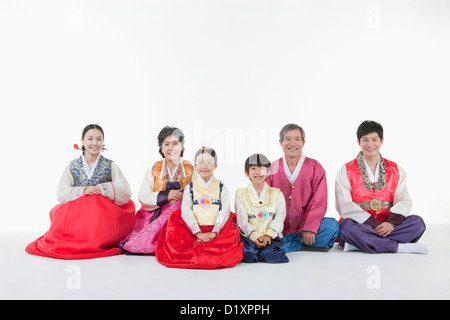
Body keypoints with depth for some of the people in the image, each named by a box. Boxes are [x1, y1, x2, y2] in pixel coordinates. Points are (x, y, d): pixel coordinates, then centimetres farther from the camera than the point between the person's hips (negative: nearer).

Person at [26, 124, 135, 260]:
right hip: (77, 210, 2)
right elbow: (61, 193, 1)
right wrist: (82, 191, -15)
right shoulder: (72, 166, 10)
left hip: (104, 210, -1)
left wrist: (103, 189, -15)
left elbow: (126, 191, -2)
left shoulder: (110, 166, 8)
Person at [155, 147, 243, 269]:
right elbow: (186, 212, 0)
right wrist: (198, 233, -15)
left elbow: (225, 212, 1)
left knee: (232, 240, -31)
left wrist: (214, 232, -15)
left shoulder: (222, 188, 12)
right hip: (194, 230, 0)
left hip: (217, 230, 0)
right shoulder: (190, 188, 12)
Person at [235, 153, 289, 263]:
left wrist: (268, 235, -16)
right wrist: (255, 236, -17)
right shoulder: (241, 194, 8)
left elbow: (280, 217, 0)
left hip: (271, 235, 1)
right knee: (249, 256, -27)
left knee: (271, 256, -27)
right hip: (249, 236, 0)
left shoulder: (277, 194, 10)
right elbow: (242, 219, -2)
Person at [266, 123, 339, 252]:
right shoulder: (271, 169, 7)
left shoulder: (315, 167, 4)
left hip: (305, 231, -1)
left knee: (332, 225, -28)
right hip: (279, 231, 1)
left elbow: (319, 202, -5)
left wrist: (309, 228, -19)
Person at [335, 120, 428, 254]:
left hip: (387, 226, 3)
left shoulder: (396, 170, 13)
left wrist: (392, 222, -18)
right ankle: (399, 247, -28)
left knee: (417, 222, -21)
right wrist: (374, 225, -19)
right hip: (360, 225, -3)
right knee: (347, 227, -35)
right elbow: (345, 206, -9)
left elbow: (404, 201, 3)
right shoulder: (346, 171, 3)